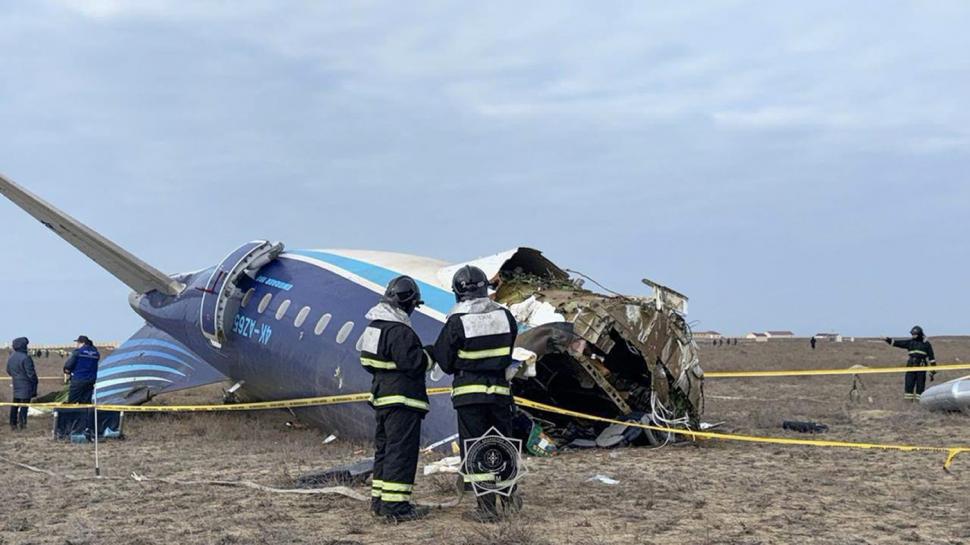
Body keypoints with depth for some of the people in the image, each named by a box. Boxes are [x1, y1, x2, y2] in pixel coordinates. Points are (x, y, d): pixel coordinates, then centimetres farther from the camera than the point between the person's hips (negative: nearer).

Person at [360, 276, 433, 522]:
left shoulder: (374, 326, 11)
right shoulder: (400, 331, -20)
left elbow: (368, 361, 19)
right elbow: (414, 363, -23)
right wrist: (429, 355, -5)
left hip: (382, 397, 10)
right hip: (402, 400, -10)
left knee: (384, 448, 17)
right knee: (402, 451, -7)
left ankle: (379, 498, 24)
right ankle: (395, 505, -7)